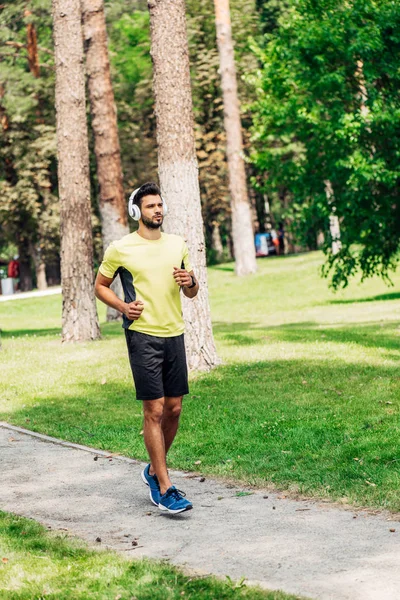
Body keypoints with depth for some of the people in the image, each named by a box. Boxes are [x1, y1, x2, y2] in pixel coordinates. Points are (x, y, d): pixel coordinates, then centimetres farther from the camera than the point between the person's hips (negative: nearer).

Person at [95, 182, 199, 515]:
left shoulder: (178, 244, 11)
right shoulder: (120, 248, -2)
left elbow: (192, 293, 17)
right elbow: (100, 285, 8)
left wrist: (190, 282, -6)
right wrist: (122, 306, -9)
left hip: (174, 334, 5)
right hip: (142, 335, -5)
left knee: (174, 408, 8)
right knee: (155, 410, -7)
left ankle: (155, 469, 29)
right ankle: (164, 489, -5)